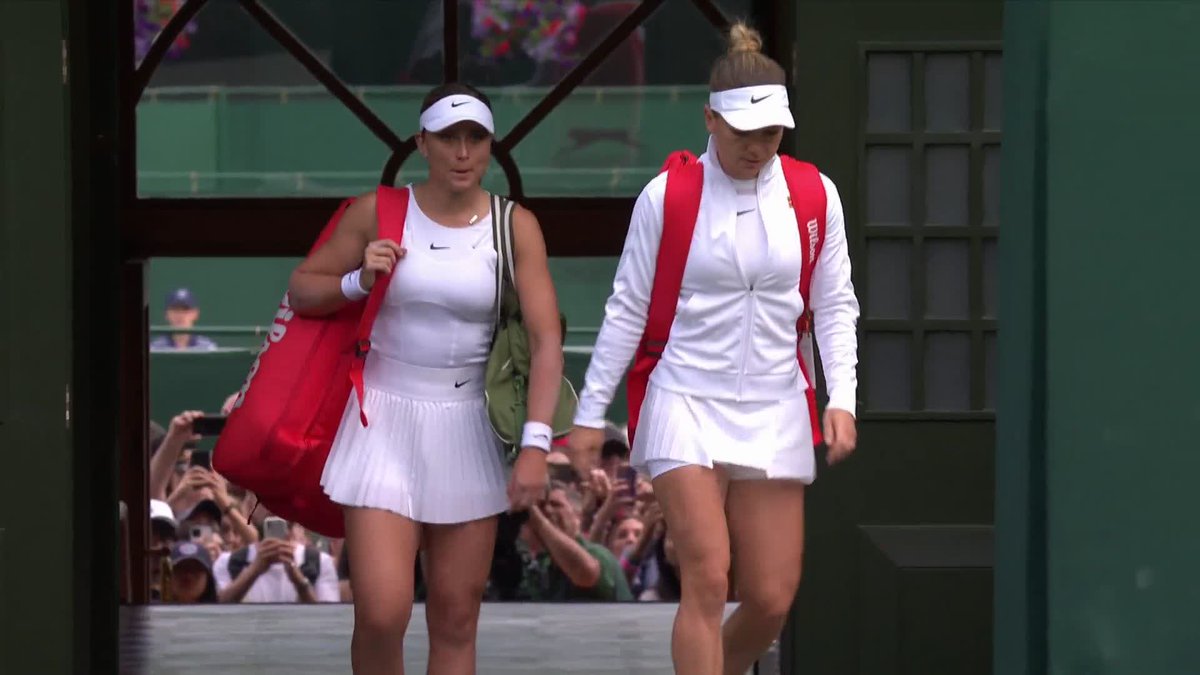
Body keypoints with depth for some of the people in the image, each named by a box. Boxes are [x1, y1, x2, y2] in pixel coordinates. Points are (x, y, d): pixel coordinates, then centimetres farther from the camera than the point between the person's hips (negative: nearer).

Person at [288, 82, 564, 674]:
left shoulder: (516, 229, -2)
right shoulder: (377, 214, -1)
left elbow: (545, 341, -7)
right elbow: (301, 289, 11)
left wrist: (536, 446, -16)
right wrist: (358, 281, -10)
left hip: (468, 428, 1)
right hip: (385, 423, -1)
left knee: (455, 619, 3)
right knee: (382, 613, -13)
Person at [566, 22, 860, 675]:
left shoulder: (814, 197, 1)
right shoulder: (666, 197, -6)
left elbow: (835, 305, 8)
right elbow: (626, 310, 1)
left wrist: (841, 398, -4)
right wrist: (590, 413, 1)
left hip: (774, 413, 3)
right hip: (685, 406, -3)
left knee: (771, 600, 2)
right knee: (707, 581, -15)